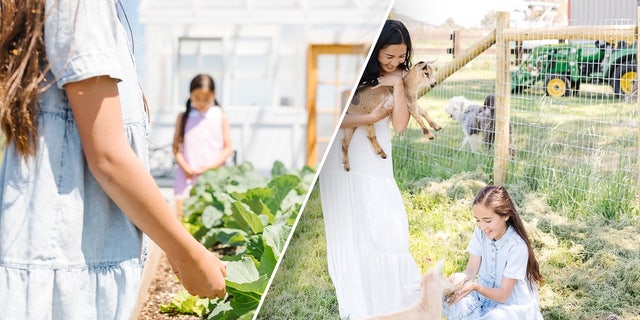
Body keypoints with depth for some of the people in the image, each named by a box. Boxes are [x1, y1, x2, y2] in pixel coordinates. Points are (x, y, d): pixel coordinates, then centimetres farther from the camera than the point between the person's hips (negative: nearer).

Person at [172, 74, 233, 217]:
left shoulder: (220, 117, 5)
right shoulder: (183, 118, 9)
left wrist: (213, 166, -8)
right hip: (187, 175, 1)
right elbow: (176, 147, 8)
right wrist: (185, 167, -7)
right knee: (182, 216, -6)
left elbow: (227, 148, 5)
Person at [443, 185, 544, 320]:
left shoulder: (517, 246, -25)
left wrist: (475, 287, -39)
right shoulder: (480, 232, -9)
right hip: (485, 291, 6)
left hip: (513, 302, -6)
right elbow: (471, 270, -7)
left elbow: (503, 295, -22)